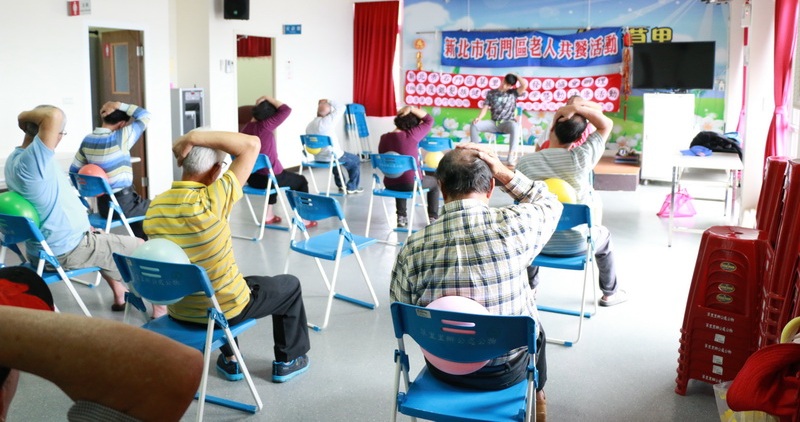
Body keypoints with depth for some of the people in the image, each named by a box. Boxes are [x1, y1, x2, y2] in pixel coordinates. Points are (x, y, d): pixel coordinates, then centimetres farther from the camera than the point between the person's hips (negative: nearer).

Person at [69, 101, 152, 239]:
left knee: (141, 205, 31)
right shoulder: (121, 138, -18)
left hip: (103, 204, 7)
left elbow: (74, 171, 7)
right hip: (123, 204, -7)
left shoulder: (87, 140, 0)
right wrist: (120, 105, -9)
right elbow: (146, 115, -8)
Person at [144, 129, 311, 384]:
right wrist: (194, 136, -26)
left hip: (179, 312, 6)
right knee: (290, 285, 21)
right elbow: (251, 144, -26)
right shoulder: (209, 202, -29)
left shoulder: (154, 208, -9)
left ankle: (229, 360, 41)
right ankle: (288, 359, 33)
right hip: (226, 310, -5)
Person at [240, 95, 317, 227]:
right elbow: (286, 110, -16)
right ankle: (303, 219, 21)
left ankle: (269, 215, 37)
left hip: (252, 178, 7)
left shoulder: (244, 129, 1)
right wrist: (268, 98, -8)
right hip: (268, 178, -7)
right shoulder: (265, 126, -19)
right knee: (301, 181, 18)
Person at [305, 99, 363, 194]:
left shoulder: (309, 125, -2)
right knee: (355, 160, 17)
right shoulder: (327, 121, -22)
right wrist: (328, 101, -2)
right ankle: (352, 187, 22)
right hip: (332, 157, -7)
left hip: (318, 158, 7)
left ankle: (341, 185, 42)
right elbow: (341, 108, -13)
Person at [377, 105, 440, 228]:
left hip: (390, 184, 4)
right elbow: (429, 121, 0)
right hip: (411, 183, -4)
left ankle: (401, 216, 41)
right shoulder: (411, 135, -13)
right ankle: (433, 218, 28)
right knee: (435, 182, 26)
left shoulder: (384, 138, 0)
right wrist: (411, 108, -3)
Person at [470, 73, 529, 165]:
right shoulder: (491, 93, 11)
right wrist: (479, 118, -14)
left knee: (515, 126, -39)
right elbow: (485, 108, 5)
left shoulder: (513, 93, 7)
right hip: (494, 123, 3)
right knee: (474, 125, -19)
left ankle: (512, 157, -44)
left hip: (508, 123, -2)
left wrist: (516, 75, 4)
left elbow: (524, 85, -10)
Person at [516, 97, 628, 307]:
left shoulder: (525, 162, -14)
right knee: (604, 236, 33)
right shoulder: (581, 158, -18)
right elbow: (607, 124, -3)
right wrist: (578, 108, -11)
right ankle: (610, 293, 46)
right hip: (576, 243, -1)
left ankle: (530, 287, 49)